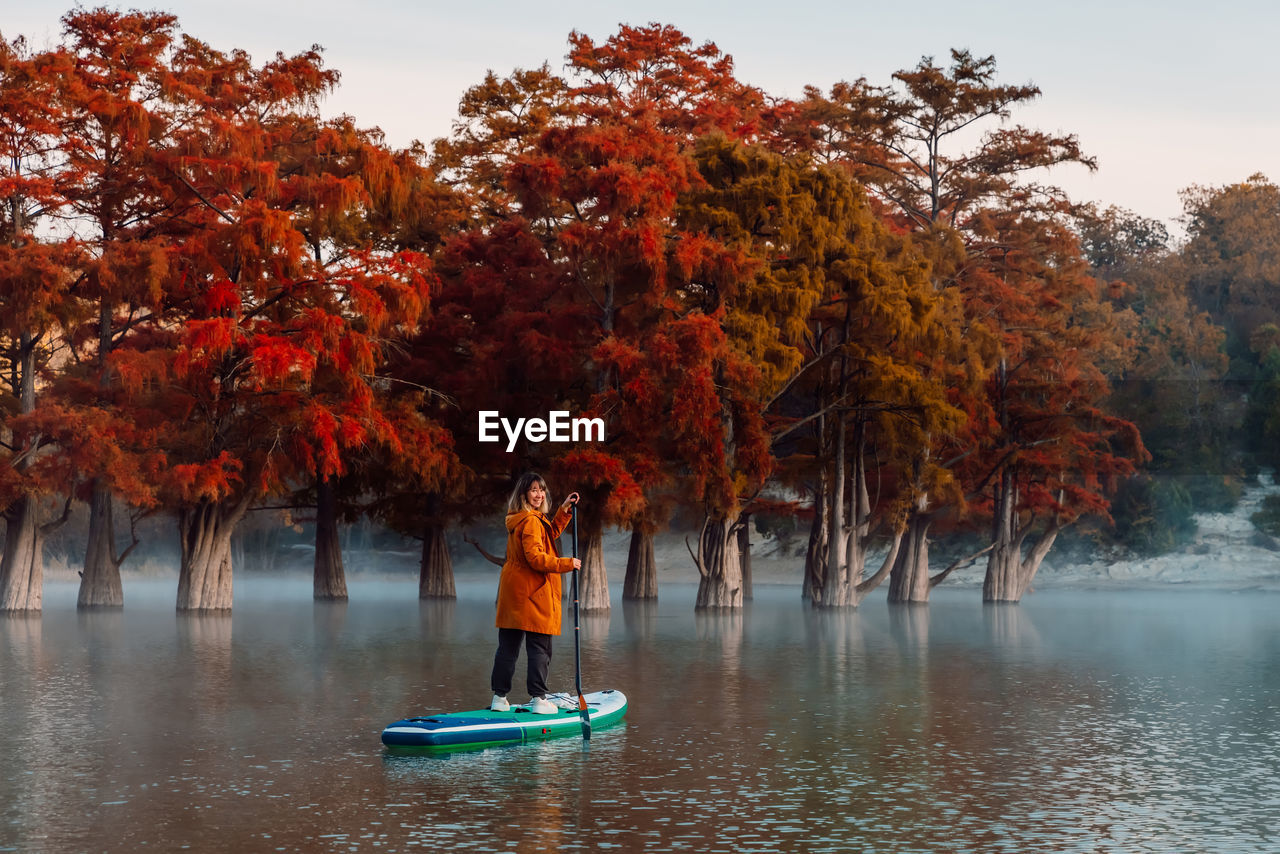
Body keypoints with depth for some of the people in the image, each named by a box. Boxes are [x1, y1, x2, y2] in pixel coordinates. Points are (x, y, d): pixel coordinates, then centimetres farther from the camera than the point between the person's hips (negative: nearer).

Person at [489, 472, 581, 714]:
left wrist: (564, 510, 20)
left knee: (507, 647, 11)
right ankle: (538, 699, -4)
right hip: (533, 594, -10)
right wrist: (566, 564, -14)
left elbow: (550, 535, 27)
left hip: (512, 593, 10)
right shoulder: (531, 521, -16)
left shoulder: (518, 520, 14)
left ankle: (500, 698, 14)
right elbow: (535, 557, -22)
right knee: (540, 649, -4)